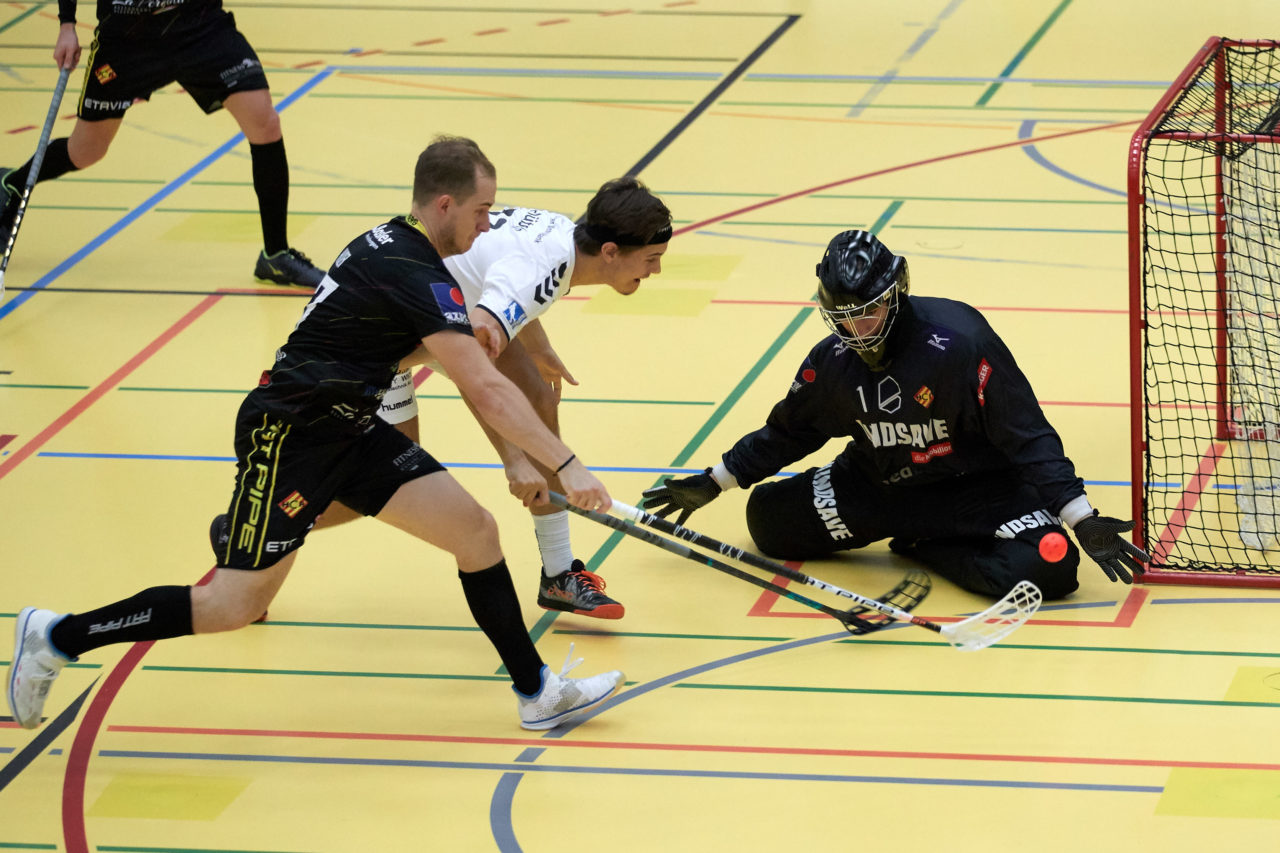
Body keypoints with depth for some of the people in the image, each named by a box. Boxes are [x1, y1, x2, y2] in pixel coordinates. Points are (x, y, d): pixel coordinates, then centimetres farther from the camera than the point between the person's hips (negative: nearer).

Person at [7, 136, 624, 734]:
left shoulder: (390, 243, 8)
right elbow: (486, 390, -25)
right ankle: (56, 638, 7)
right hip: (288, 436, -10)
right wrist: (566, 465, -24)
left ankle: (538, 693, 8)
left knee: (475, 531, 1)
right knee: (235, 606, -6)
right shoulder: (415, 275, -21)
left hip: (347, 428, 10)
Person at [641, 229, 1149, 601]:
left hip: (975, 484, -4)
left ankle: (923, 546, -3)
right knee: (769, 517, -8)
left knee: (1048, 566, -31)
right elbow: (788, 432, 12)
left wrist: (1082, 520, -28)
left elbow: (1028, 438, -23)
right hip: (881, 484, 4)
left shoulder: (959, 343, -26)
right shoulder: (832, 361, -8)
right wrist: (712, 484, 13)